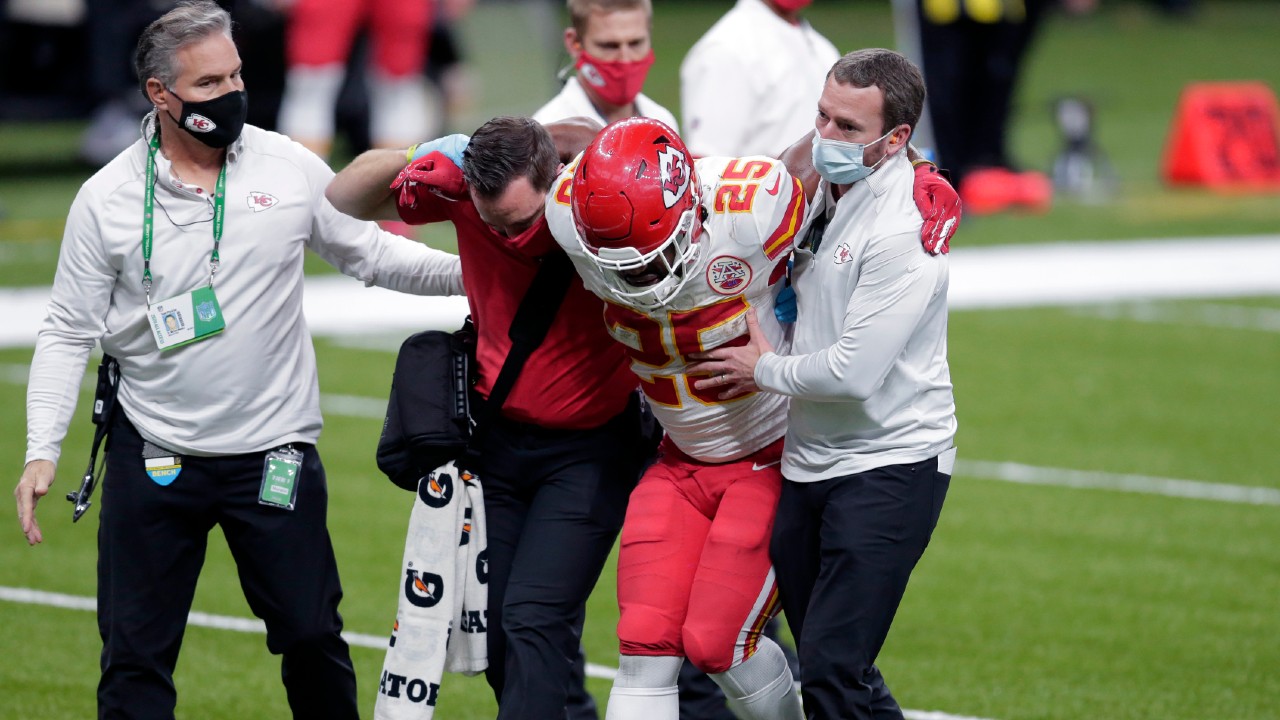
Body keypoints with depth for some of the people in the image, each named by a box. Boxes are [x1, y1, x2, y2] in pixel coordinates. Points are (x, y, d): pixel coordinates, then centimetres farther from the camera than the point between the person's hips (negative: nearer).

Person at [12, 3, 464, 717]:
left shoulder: (292, 170, -3)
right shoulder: (108, 199, -5)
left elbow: (369, 252, 9)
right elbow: (70, 332, 0)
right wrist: (43, 451, -9)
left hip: (273, 455, 0)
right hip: (153, 457, 0)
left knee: (311, 635, 5)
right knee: (135, 656, 4)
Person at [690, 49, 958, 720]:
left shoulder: (904, 231, -20)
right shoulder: (822, 191, 7)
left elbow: (854, 374, -23)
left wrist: (765, 371, -7)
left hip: (889, 468, -9)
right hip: (810, 463, 9)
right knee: (826, 663, 12)